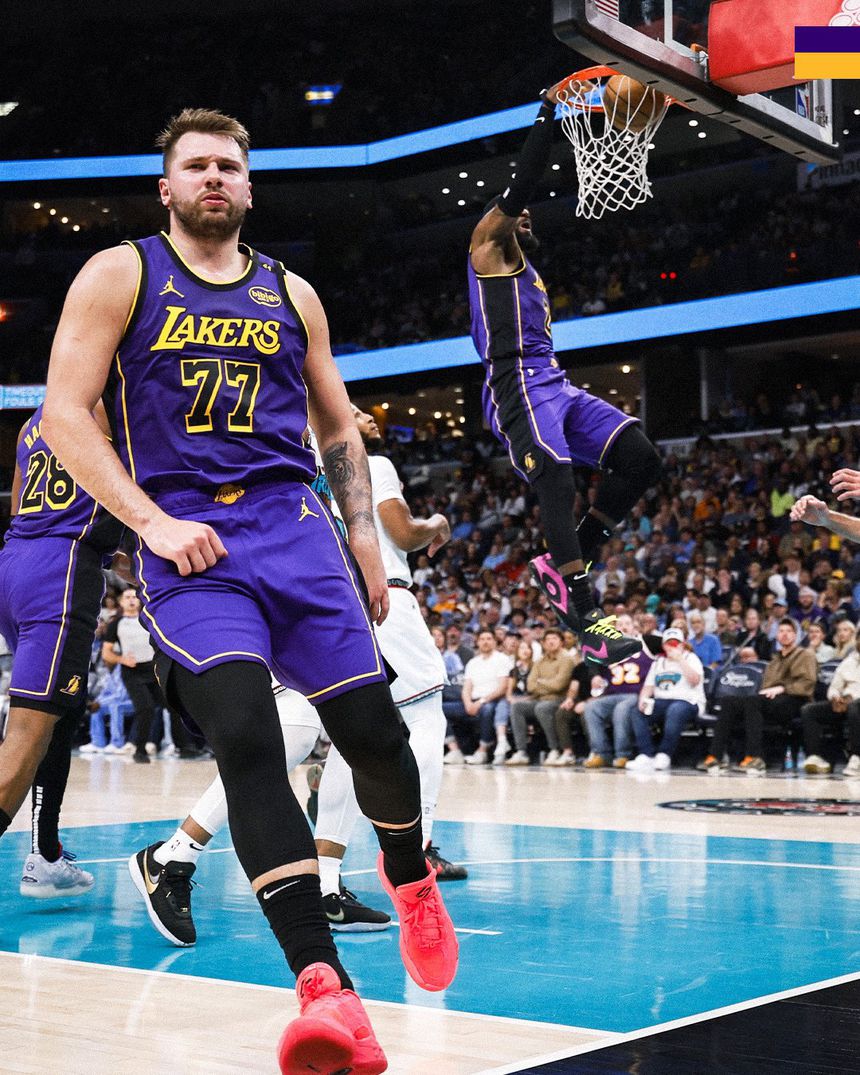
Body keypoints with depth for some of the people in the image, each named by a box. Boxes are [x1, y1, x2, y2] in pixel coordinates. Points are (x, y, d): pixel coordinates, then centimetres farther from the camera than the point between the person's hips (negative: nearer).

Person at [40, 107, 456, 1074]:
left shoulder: (291, 294, 16)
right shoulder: (121, 275, 5)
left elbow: (339, 431, 24)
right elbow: (63, 413, -3)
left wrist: (364, 536, 13)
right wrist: (152, 522, -12)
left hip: (294, 529, 4)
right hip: (186, 542, -3)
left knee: (372, 729, -2)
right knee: (245, 734, -23)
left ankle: (409, 875, 32)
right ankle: (324, 988, -26)